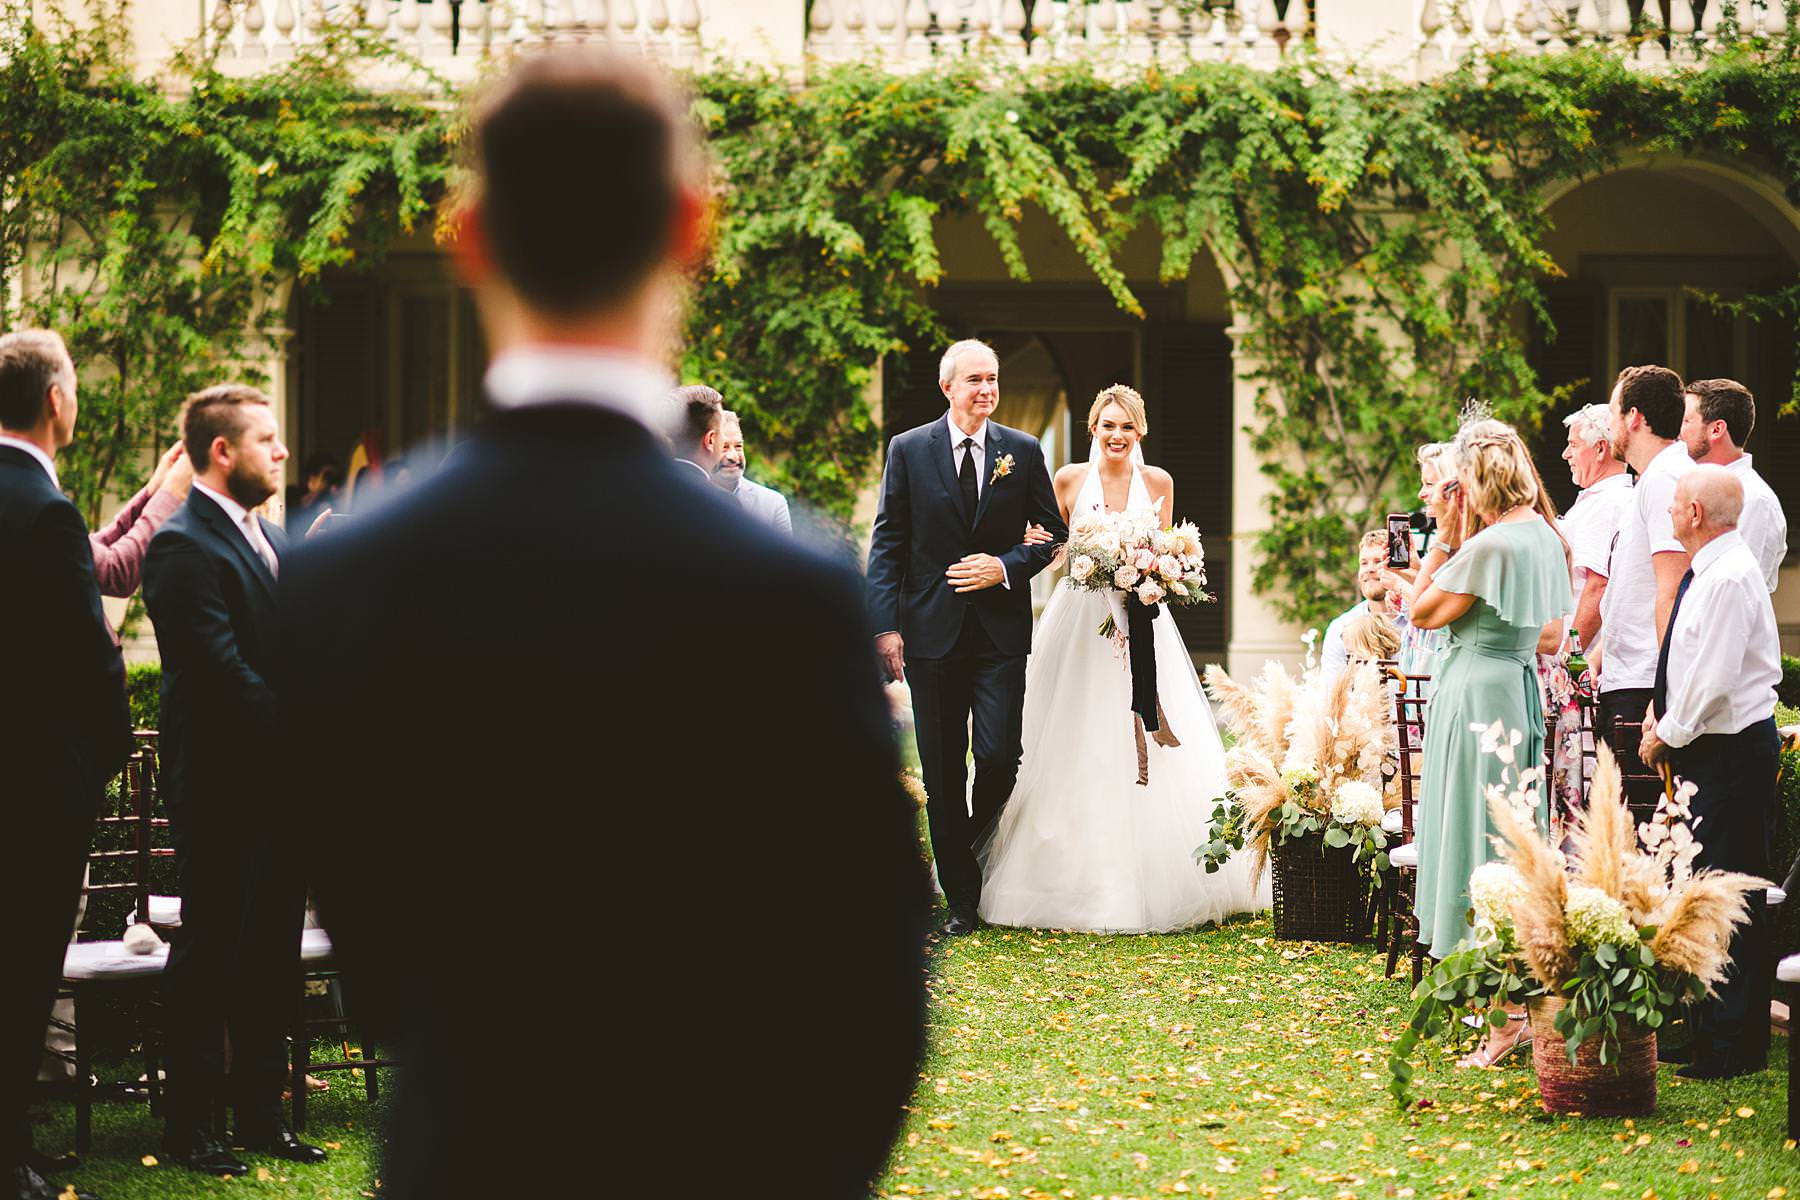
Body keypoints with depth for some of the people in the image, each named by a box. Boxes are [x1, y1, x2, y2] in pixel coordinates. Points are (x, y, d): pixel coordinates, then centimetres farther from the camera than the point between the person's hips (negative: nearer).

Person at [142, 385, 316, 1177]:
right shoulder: (183, 548, -13)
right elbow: (225, 675, -20)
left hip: (280, 785, 8)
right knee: (209, 955, 0)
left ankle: (260, 1113, 21)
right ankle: (190, 1130, 8)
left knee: (271, 955, 12)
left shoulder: (271, 539, 16)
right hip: (221, 785, -8)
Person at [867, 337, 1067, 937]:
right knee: (942, 775, 4)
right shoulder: (908, 449, 2)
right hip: (931, 631, 0)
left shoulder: (1023, 451, 5)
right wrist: (886, 625, -7)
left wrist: (1005, 567, -8)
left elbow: (1052, 532, 10)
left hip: (1001, 630, 0)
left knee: (999, 757, -10)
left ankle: (984, 857, 20)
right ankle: (961, 898, 14)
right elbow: (887, 544, 1)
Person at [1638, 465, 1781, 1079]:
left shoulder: (1730, 578, -19)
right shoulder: (1707, 572, 13)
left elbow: (1713, 681, -21)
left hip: (1734, 752, -10)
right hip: (1706, 748, 10)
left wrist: (1668, 734, -10)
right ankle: (1708, 1028, 20)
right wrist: (1660, 713, 11)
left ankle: (1733, 1047, -3)